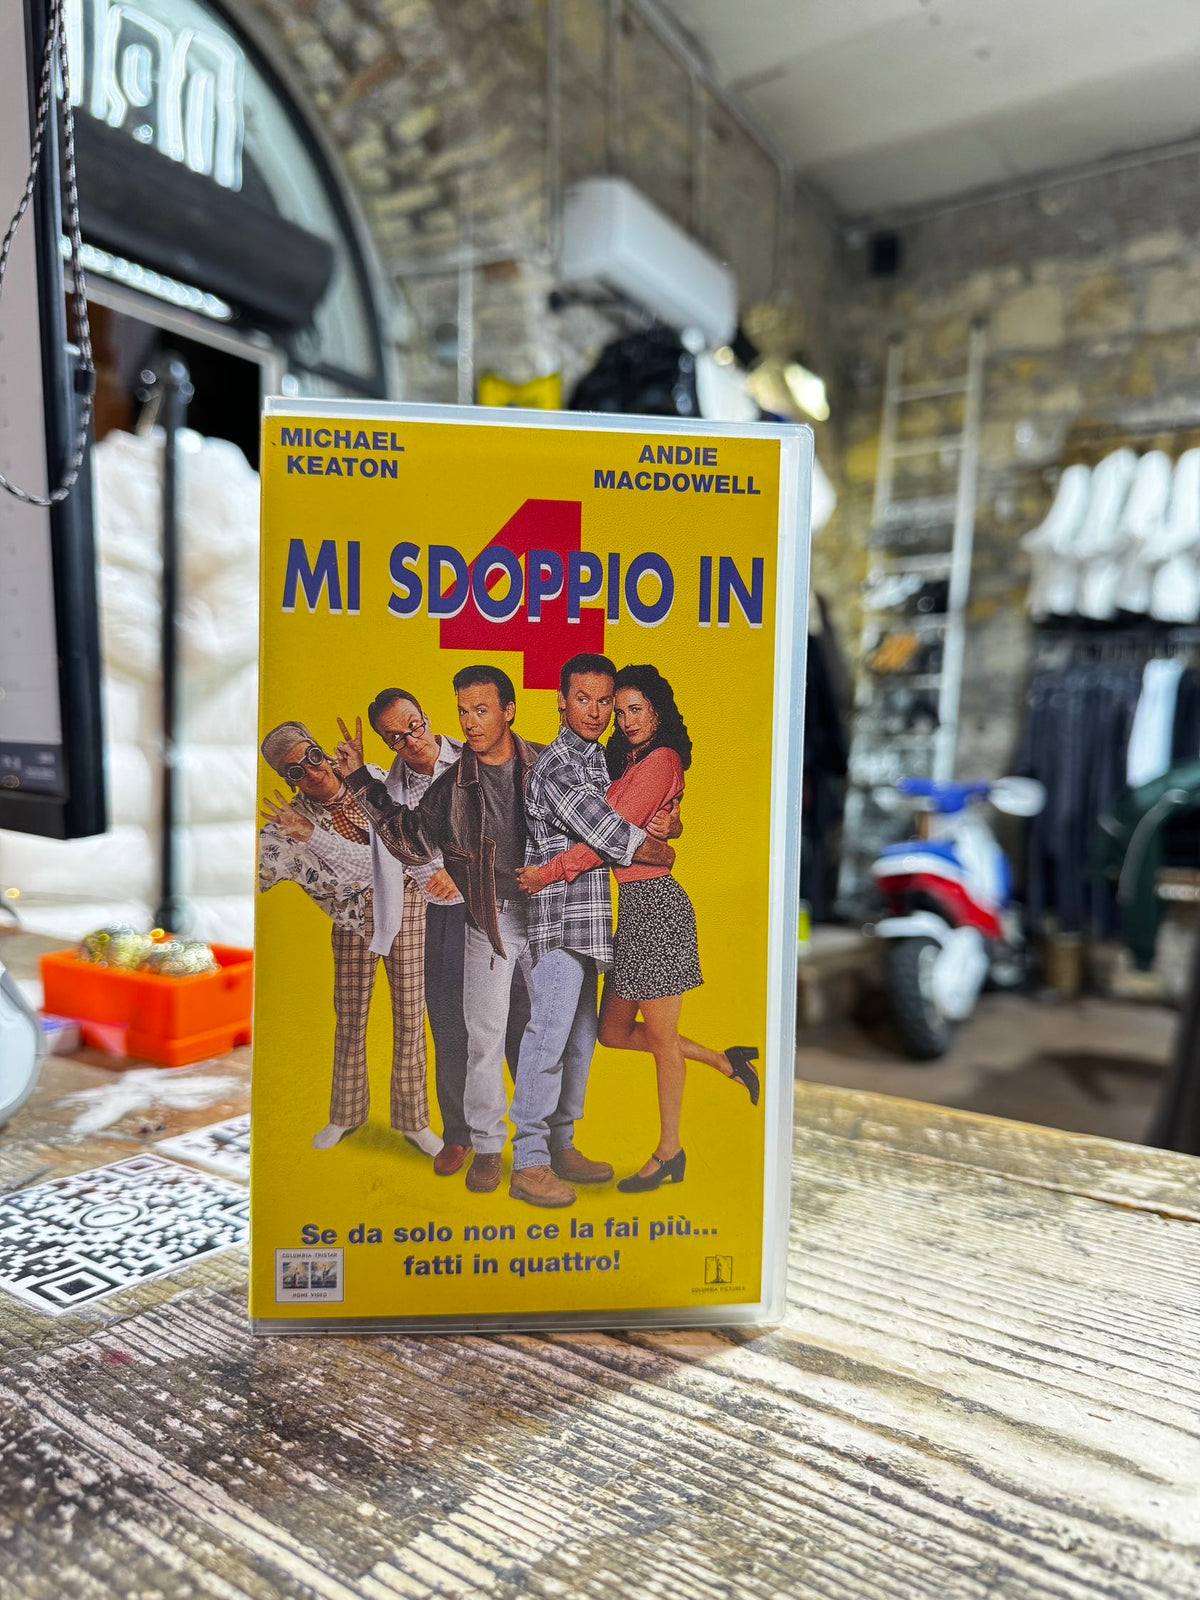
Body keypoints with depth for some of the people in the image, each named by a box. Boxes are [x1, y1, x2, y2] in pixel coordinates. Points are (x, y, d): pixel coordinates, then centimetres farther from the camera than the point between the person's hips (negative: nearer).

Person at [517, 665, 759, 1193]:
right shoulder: (627, 760, 19)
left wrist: (548, 872, -14)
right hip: (634, 906, 9)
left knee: (660, 1038, 4)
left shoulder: (660, 759, -10)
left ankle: (669, 1152, 22)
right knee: (614, 1031, 14)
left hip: (656, 903, -9)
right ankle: (725, 1060, 29)